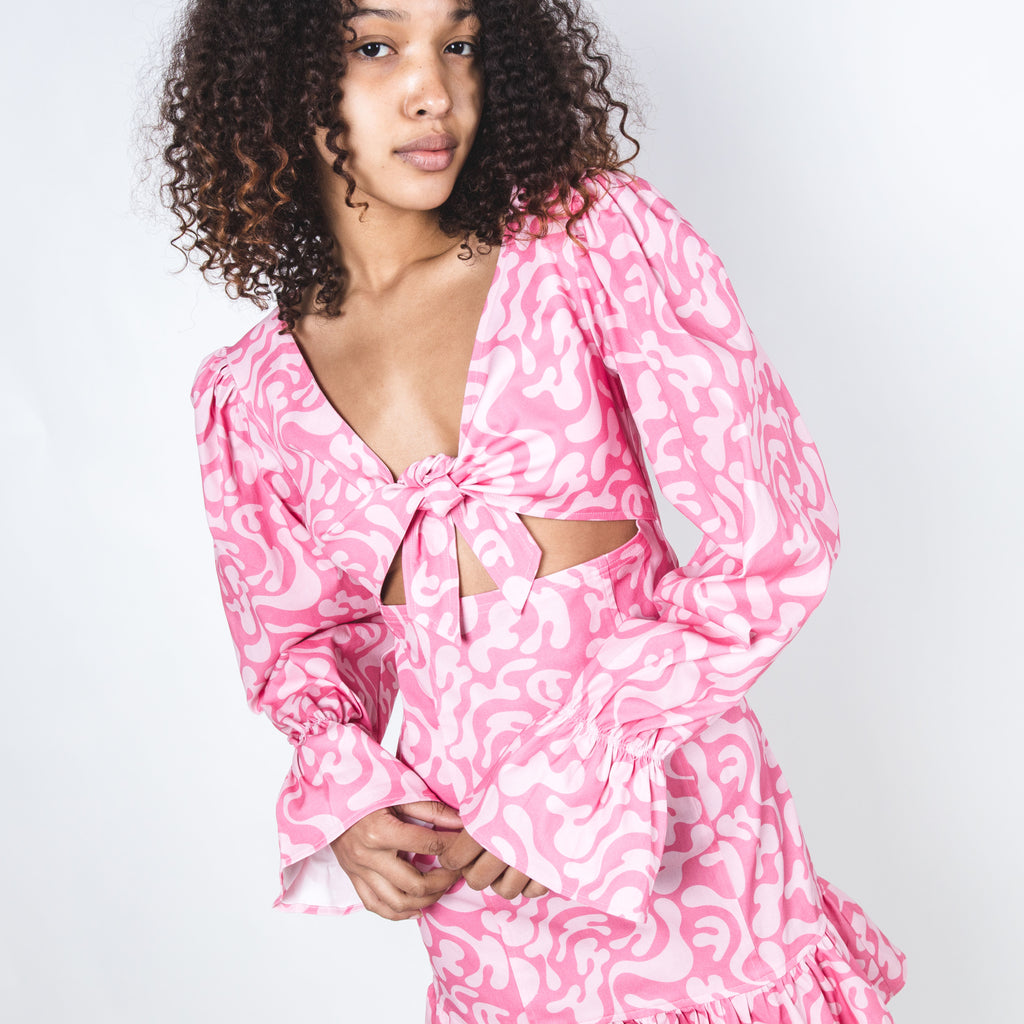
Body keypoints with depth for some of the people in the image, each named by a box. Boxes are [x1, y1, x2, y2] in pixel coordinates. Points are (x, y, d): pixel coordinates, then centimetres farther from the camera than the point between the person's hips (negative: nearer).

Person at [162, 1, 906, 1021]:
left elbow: (777, 543, -13)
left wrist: (564, 781, -16)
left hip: (674, 832, -2)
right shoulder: (247, 396, -1)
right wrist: (346, 790, -8)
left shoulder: (599, 240, -11)